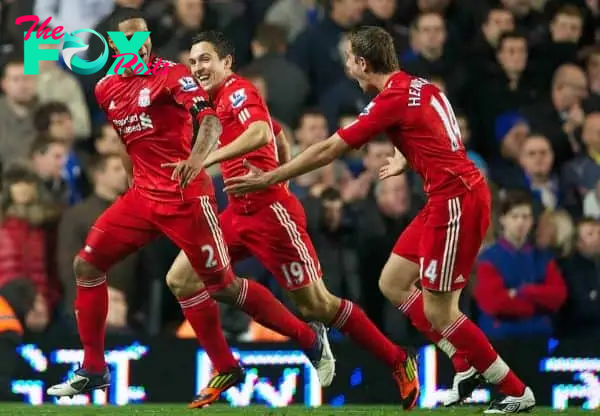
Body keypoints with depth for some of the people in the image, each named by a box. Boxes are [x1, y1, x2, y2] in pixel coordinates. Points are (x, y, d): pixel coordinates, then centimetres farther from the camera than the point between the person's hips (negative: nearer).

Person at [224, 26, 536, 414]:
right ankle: (467, 364, 14)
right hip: (451, 196, 9)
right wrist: (405, 161, 35)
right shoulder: (421, 87, 11)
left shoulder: (393, 99, -14)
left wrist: (267, 179, -5)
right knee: (393, 283, 14)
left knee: (437, 312, -5)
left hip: (455, 199, -9)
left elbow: (328, 151, -11)